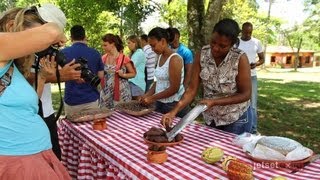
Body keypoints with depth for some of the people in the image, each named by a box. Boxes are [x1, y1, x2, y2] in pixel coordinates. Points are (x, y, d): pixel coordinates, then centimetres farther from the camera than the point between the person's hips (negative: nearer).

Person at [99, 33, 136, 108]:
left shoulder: (124, 58, -10)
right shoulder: (104, 58, 5)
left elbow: (133, 73, -2)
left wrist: (123, 75, -18)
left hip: (121, 92, -4)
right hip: (106, 93, 5)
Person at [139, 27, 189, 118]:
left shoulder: (174, 59, -17)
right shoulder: (160, 57, 7)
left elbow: (174, 88, -20)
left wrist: (152, 98, -15)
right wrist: (147, 95, 1)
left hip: (173, 105, -7)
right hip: (160, 103, 7)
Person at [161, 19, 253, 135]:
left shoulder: (240, 58, -21)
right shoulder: (202, 55, -12)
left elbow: (246, 94, -16)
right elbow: (192, 89, -12)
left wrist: (214, 102, -25)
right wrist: (174, 111, -25)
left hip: (237, 119, -3)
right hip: (211, 118, 4)